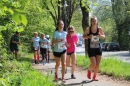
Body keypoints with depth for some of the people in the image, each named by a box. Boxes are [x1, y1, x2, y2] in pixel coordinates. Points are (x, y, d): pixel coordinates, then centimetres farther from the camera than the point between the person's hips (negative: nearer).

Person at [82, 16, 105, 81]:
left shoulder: (99, 29, -3)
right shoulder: (88, 29, -9)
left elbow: (104, 36, 10)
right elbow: (83, 36, 3)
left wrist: (101, 35, -14)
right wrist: (88, 36, -18)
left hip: (98, 48, 3)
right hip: (91, 49, -3)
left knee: (97, 64, 2)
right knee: (93, 64, -10)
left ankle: (94, 76, 22)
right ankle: (89, 71, 24)